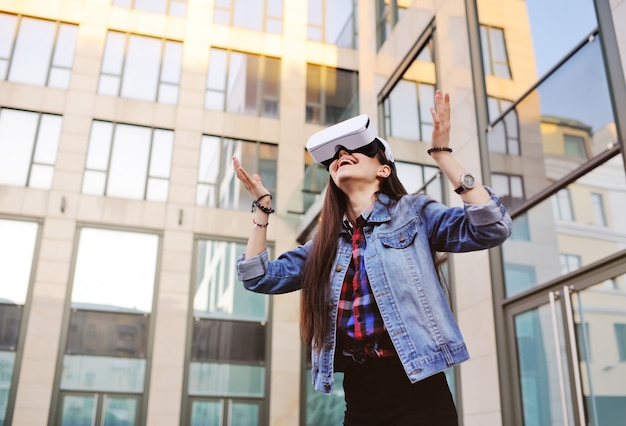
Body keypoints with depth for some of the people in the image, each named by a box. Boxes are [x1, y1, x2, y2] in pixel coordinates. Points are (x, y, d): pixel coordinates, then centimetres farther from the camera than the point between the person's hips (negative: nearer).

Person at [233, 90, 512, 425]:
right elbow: (259, 277, 14)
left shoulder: (413, 212, 1)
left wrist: (442, 155, -14)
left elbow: (491, 228, -11)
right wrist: (262, 205, 10)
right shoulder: (326, 241, 14)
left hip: (415, 393, -5)